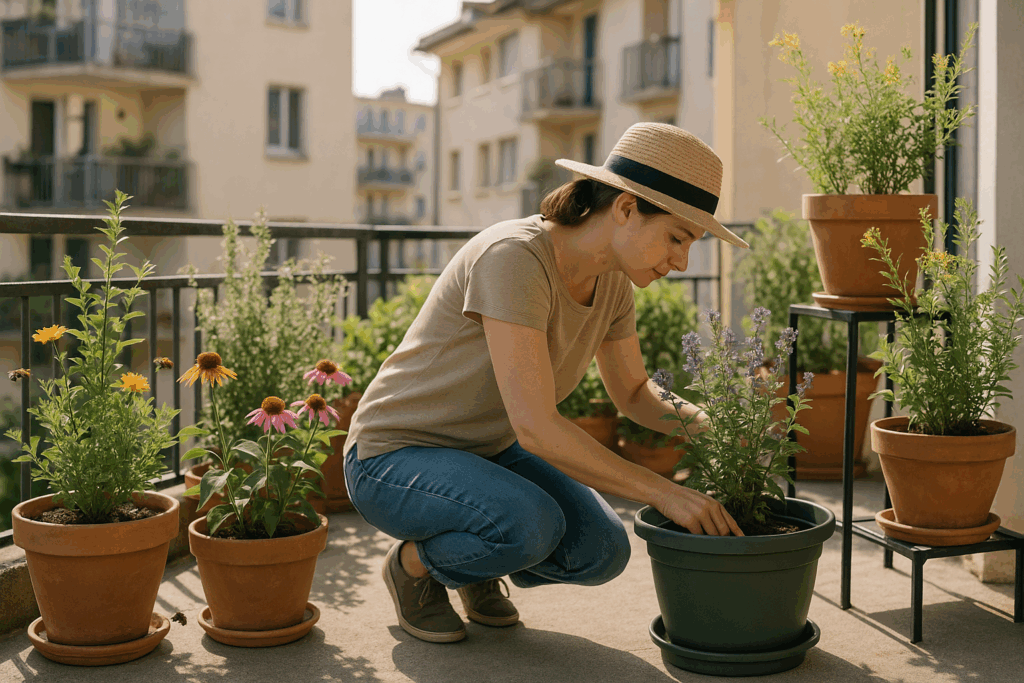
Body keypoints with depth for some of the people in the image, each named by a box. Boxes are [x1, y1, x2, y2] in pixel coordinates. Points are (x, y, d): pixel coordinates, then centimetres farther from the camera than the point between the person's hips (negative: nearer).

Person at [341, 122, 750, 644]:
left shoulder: (612, 279, -6)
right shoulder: (514, 258, -32)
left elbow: (633, 391, 10)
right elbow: (536, 428, -36)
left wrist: (706, 424, -9)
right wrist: (663, 493, -32)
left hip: (485, 451, 7)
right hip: (394, 460, -7)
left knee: (602, 552, -16)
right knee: (532, 525, -35)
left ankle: (473, 566, 13)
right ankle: (414, 564, -3)